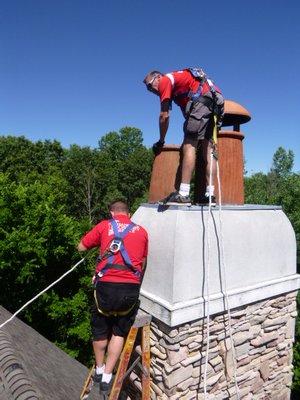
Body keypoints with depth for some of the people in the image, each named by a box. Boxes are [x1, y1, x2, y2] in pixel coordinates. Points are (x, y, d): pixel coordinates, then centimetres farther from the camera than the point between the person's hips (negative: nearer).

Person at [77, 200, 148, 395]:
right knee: (119, 333, 22)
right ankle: (107, 378, 27)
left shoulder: (104, 226, 5)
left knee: (100, 330, 23)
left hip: (106, 286, -1)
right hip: (131, 289, 1)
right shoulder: (142, 232, 12)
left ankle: (99, 370, 43)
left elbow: (81, 247, 11)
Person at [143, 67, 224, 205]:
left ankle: (183, 194, -18)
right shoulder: (177, 78, 31)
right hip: (216, 102, 9)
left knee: (188, 147, -13)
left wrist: (161, 141, 10)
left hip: (202, 99, -9)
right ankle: (210, 195, 1)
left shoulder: (165, 80, 6)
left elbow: (164, 116, 2)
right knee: (208, 150, 3)